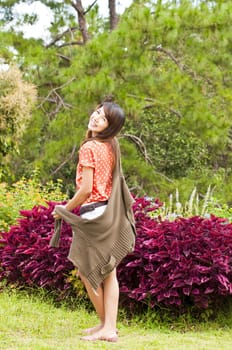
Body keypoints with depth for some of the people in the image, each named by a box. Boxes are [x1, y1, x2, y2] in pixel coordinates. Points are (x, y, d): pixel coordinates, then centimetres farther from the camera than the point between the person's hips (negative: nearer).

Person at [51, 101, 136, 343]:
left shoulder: (89, 147, -16)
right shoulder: (112, 146, 7)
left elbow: (86, 189, -17)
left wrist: (65, 209, -6)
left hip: (94, 213, -8)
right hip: (112, 213, 8)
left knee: (86, 271, 4)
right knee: (108, 273, 9)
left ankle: (106, 324, 10)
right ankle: (109, 327, 10)